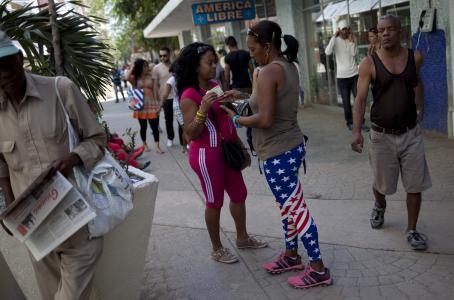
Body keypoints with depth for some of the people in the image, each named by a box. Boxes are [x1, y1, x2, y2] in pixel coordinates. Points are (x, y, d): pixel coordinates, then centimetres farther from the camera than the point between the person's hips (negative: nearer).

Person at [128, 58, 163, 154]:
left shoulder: (150, 76, 4)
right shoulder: (135, 78, 1)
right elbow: (128, 77, -23)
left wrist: (158, 103, 1)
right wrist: (133, 66, -10)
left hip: (152, 104, 0)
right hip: (141, 105, 0)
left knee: (155, 126, -3)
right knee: (143, 127, 10)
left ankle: (157, 146, 2)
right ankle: (145, 144, 26)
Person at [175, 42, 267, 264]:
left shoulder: (215, 87, 7)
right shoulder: (189, 96, -17)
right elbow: (190, 134, -21)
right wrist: (203, 109, -33)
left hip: (226, 150, 8)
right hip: (206, 154, -8)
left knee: (239, 194, 17)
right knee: (214, 201, 4)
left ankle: (242, 238, 36)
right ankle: (217, 249, 22)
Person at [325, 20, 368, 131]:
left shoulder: (352, 39, 4)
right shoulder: (336, 40, -3)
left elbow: (354, 53, -11)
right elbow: (327, 52, -23)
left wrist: (351, 40, -14)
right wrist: (334, 36, -19)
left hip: (354, 74, 2)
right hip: (342, 76, -2)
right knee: (346, 101, 5)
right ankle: (349, 122, 17)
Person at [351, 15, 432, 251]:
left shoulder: (415, 57, -1)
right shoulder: (369, 63, -10)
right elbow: (360, 99, -15)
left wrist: (420, 107, 15)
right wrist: (356, 131, -27)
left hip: (411, 133, 2)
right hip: (382, 135, -2)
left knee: (415, 186, 4)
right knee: (382, 184, 13)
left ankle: (412, 230, 21)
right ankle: (379, 207, 47)